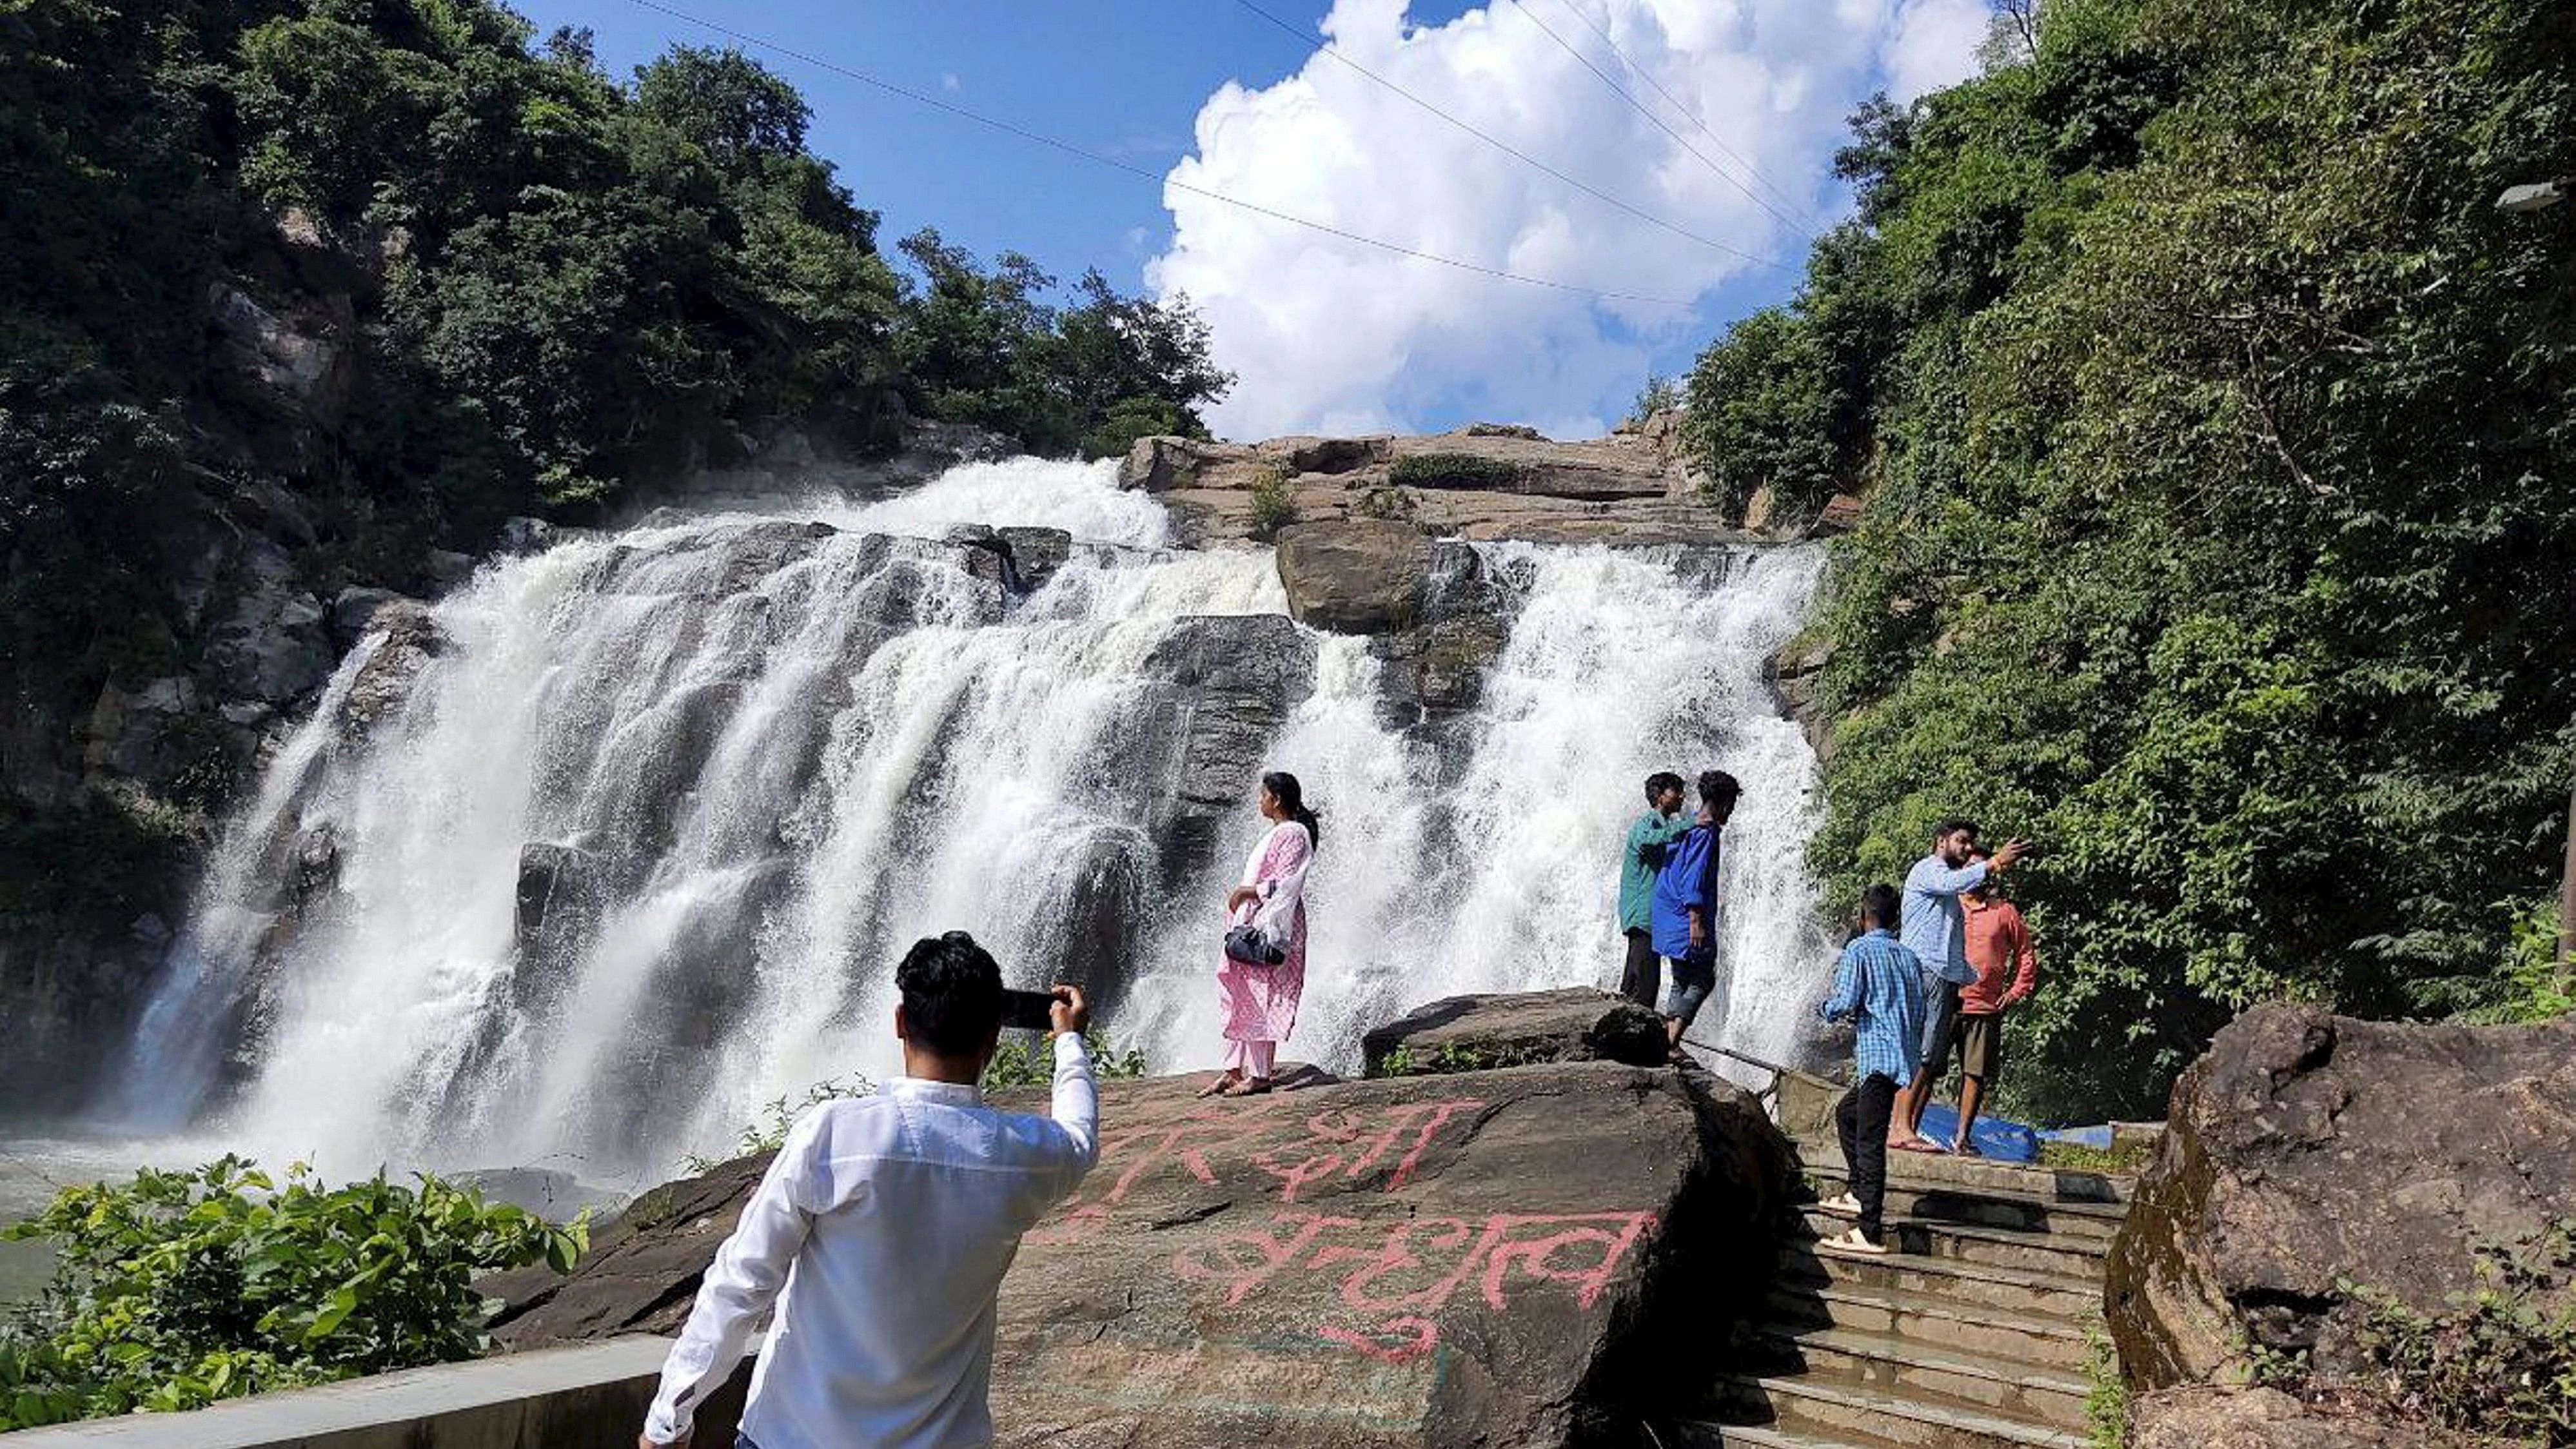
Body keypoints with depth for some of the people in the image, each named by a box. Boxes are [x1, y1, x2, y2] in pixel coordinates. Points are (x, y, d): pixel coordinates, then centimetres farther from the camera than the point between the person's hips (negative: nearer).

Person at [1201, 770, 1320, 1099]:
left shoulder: (1293, 834, -10)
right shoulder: (1276, 833, 19)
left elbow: (1284, 884, -17)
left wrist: (1246, 892, -15)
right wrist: (1241, 893, 14)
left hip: (1272, 923, -10)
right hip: (1253, 923, 10)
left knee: (1260, 999, -9)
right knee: (1239, 998, 7)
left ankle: (1261, 1075, -5)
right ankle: (1233, 1071, 10)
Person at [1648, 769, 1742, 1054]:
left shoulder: (1686, 828, 16)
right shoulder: (1706, 832, -12)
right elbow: (1694, 878, -20)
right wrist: (1696, 920, -22)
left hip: (1670, 920, 9)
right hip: (1687, 920, -9)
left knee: (1682, 982, 13)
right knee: (1702, 982, -5)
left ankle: (1667, 1040, 8)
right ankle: (1671, 1041, -13)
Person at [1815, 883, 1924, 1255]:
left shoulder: (1859, 951, -4)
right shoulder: (1909, 957, 15)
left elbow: (1845, 1004, -13)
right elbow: (1920, 1012, 15)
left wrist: (1823, 1007, 8)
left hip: (1878, 1057, -8)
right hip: (1905, 1055, 8)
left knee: (1870, 1141, -10)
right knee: (1846, 1112, 25)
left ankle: (1871, 1233, -14)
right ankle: (1857, 1192, 25)